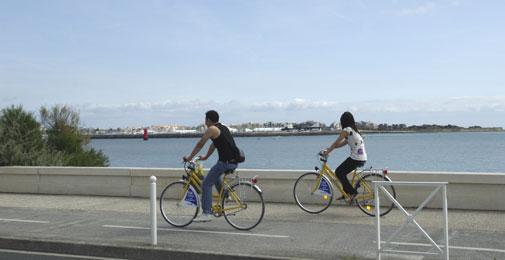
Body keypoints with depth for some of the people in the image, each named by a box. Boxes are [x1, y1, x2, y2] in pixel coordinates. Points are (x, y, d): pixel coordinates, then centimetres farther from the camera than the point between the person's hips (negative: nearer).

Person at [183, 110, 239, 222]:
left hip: (225, 162, -9)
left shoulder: (212, 129, -5)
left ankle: (206, 213, -7)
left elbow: (200, 144, 0)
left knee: (206, 184, -3)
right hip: (234, 162, 9)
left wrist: (190, 157, 9)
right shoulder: (223, 128, 21)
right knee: (215, 176, 35)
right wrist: (206, 156, 38)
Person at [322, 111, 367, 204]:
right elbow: (342, 143, 20)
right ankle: (346, 193, 21)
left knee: (339, 172, 1)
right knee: (342, 172, 18)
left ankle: (352, 192, 1)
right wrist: (328, 149, 17)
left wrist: (327, 152, 0)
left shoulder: (347, 130, -10)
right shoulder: (354, 130, 19)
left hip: (356, 159, -9)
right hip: (362, 158, 9)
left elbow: (336, 143, -10)